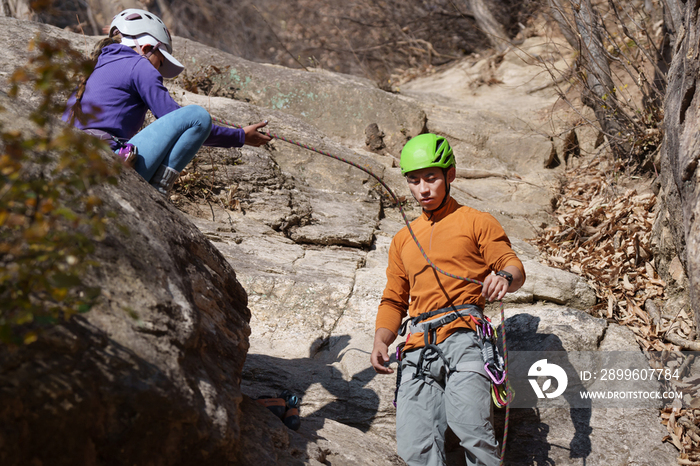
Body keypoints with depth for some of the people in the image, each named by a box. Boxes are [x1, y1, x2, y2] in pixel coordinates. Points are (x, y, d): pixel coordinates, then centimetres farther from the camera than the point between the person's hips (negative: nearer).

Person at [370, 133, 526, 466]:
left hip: (463, 333, -4)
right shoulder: (403, 240, 29)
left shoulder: (476, 222, 16)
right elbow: (393, 300, 29)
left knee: (470, 425, -27)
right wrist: (381, 341, 9)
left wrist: (505, 277, -20)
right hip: (418, 349, 4)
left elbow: (513, 266, 6)